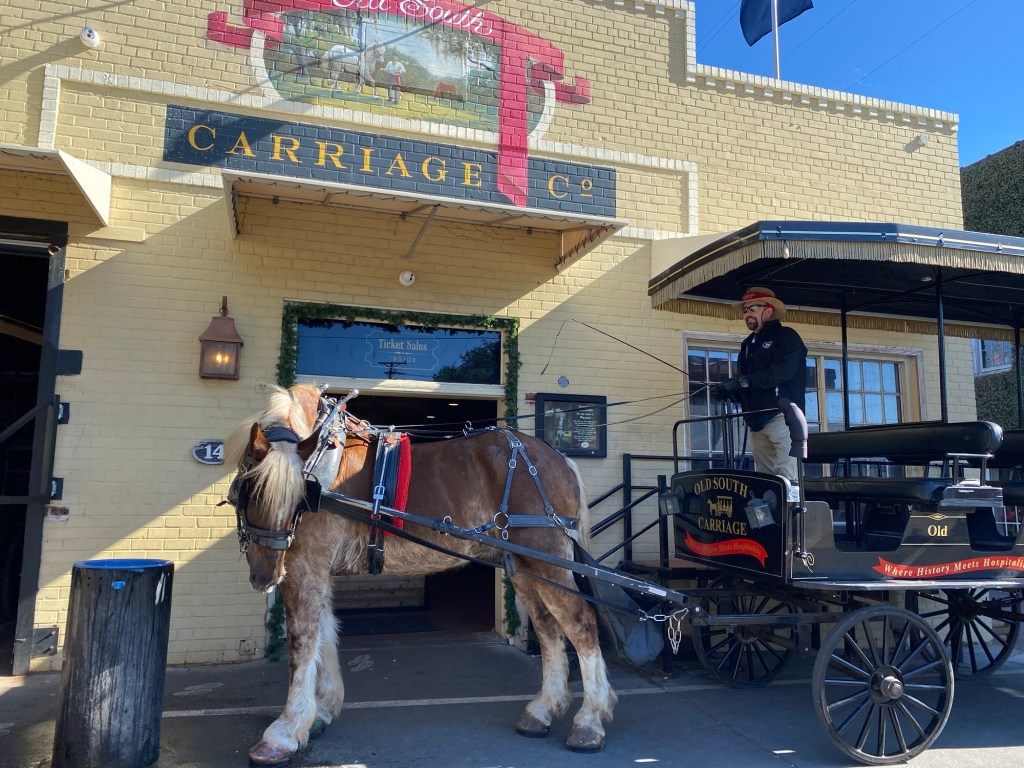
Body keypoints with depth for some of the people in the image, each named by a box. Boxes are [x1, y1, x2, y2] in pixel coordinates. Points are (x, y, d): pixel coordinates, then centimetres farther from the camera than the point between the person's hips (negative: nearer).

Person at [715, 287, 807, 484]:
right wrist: (732, 392, -1)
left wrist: (741, 382, -21)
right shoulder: (747, 344, 21)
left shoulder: (787, 336, -1)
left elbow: (782, 371, -18)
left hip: (783, 416, -7)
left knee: (788, 479, -11)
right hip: (757, 422, 7)